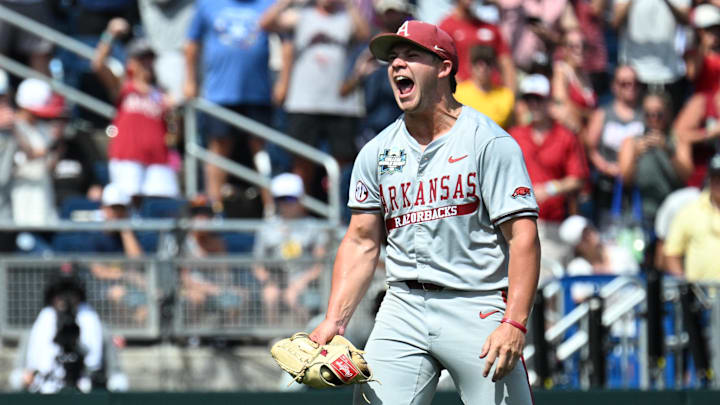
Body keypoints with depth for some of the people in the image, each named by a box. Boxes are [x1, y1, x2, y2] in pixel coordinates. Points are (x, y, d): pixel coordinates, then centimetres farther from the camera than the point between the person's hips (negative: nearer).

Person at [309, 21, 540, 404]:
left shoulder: (488, 141, -3)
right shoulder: (376, 152, 14)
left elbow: (523, 237, -9)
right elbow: (362, 242, 15)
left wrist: (514, 323, -20)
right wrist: (334, 320, 1)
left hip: (477, 308, -4)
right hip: (403, 308, 4)